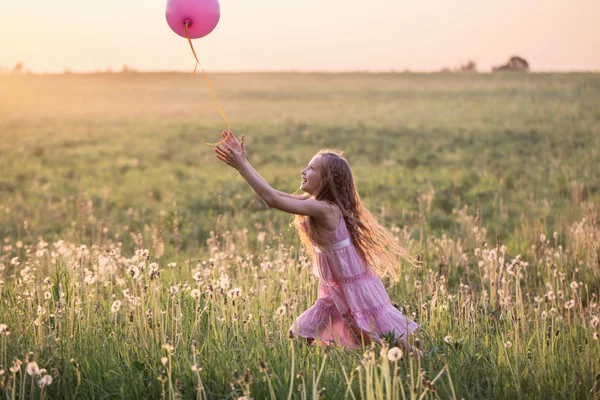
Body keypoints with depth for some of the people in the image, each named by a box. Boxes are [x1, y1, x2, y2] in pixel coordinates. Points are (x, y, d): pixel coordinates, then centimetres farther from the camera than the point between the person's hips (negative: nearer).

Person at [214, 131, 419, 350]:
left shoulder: (323, 209, -26)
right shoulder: (314, 202, 1)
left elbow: (273, 200, -30)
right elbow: (275, 194, 3)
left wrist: (241, 166, -26)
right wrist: (243, 162, 1)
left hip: (356, 290, -9)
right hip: (334, 291, 9)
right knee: (300, 337, 6)